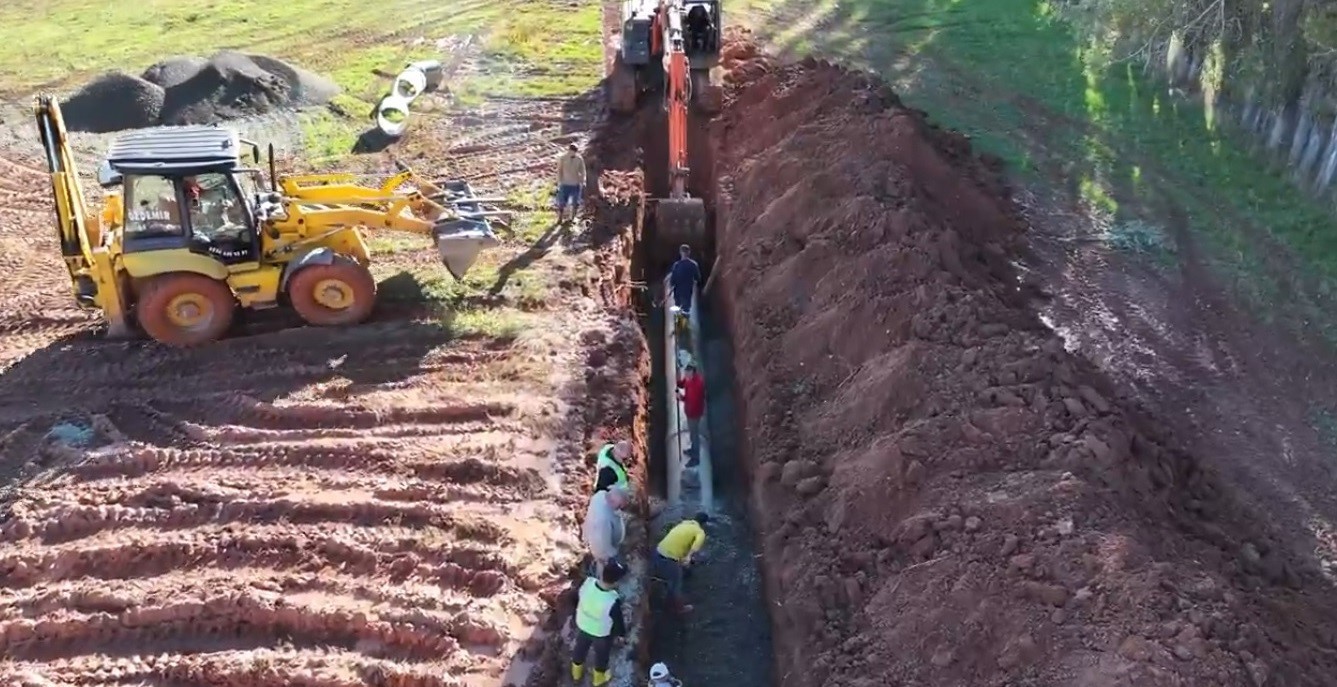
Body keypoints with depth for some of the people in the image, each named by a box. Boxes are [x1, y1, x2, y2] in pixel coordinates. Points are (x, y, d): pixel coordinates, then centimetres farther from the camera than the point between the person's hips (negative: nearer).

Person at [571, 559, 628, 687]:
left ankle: (576, 675, 59)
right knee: (601, 656, 28)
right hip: (602, 634, -4)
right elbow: (618, 621, -21)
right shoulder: (613, 601, -41)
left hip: (582, 626, 4)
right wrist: (622, 633, 0)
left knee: (580, 649, 33)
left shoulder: (587, 583, -30)